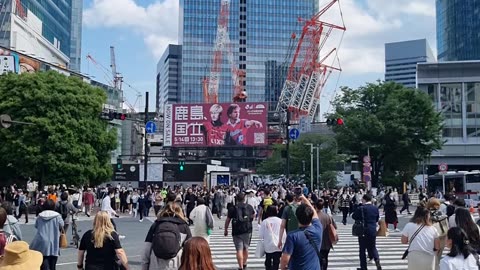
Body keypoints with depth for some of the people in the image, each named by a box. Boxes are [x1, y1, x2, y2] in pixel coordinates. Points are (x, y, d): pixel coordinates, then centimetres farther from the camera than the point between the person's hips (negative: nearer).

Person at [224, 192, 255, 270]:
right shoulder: (249, 207, 4)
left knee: (239, 249, -3)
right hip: (247, 231, 3)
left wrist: (226, 230, 9)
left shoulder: (233, 208, -5)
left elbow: (227, 220, -2)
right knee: (246, 248, 19)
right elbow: (253, 215, 23)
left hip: (237, 231, -3)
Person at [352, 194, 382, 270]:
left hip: (363, 231, -4)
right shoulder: (375, 208, 2)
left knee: (362, 249, 6)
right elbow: (377, 219, 13)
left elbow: (353, 216, -4)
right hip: (373, 231, 4)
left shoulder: (361, 208, -14)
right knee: (373, 247, 18)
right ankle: (377, 260, -6)